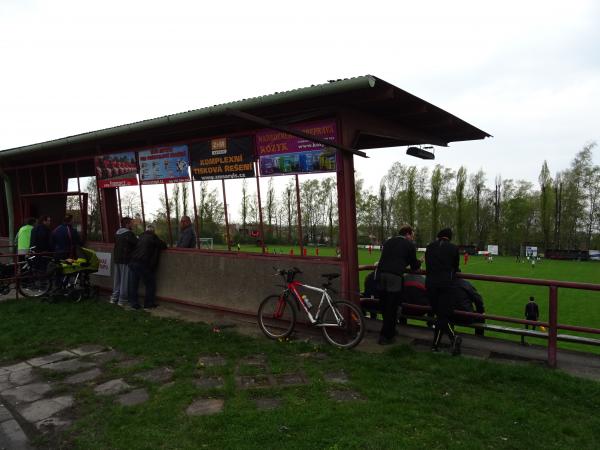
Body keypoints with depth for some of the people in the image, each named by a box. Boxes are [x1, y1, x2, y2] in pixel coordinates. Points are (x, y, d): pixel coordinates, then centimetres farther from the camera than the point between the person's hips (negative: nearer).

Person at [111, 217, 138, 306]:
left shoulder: (117, 233, 14)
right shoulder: (129, 233, -14)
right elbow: (137, 243, -19)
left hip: (117, 259, 8)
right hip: (126, 260, -8)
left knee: (117, 279, 15)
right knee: (125, 280, -2)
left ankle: (114, 297, 21)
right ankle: (122, 300, 2)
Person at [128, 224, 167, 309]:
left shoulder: (141, 236, 16)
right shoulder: (153, 237, -3)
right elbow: (163, 246, -7)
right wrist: (161, 242, 17)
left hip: (132, 262, 7)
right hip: (143, 264, -7)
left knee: (133, 283, 14)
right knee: (150, 283, 8)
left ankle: (133, 303, 19)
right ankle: (149, 303, 12)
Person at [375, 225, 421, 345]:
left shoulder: (388, 242, 21)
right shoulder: (410, 245, 6)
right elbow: (414, 266, 12)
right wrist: (419, 262, 36)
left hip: (380, 274, 5)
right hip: (395, 276, -5)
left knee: (385, 306, 16)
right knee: (392, 308, 3)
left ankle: (390, 331, 30)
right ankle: (385, 336, 6)